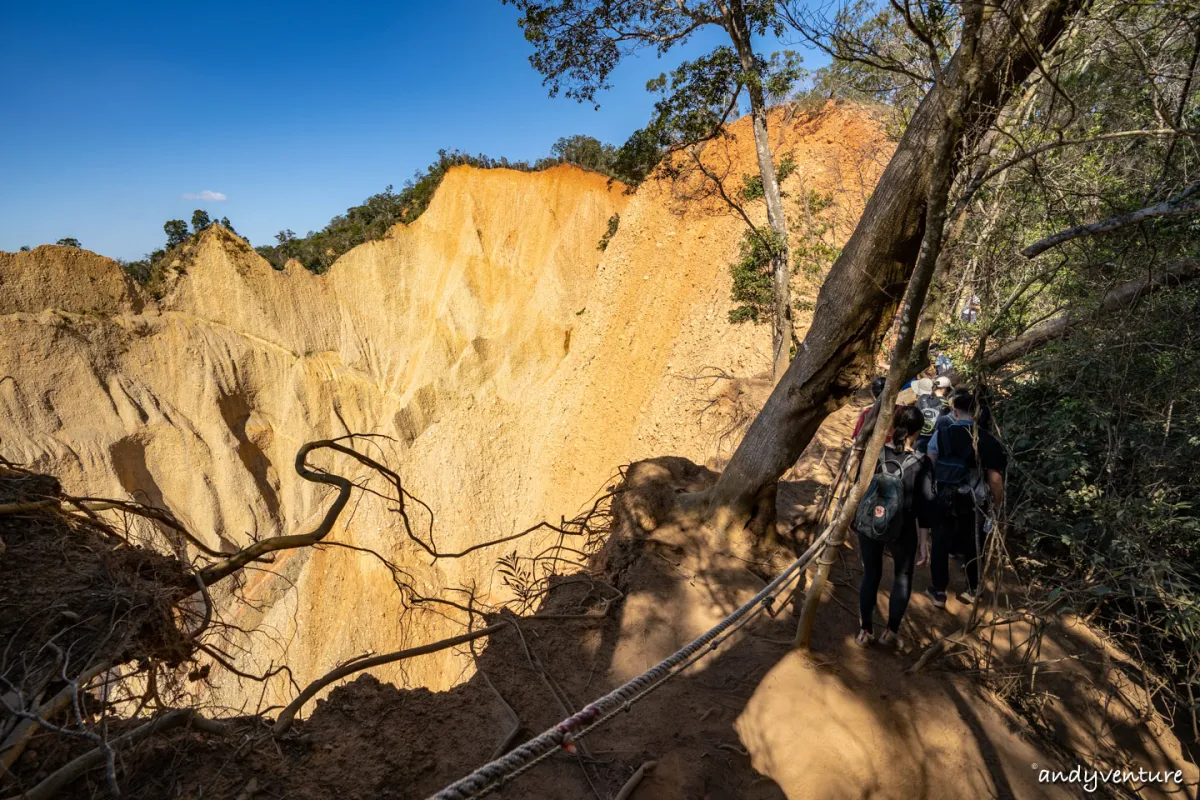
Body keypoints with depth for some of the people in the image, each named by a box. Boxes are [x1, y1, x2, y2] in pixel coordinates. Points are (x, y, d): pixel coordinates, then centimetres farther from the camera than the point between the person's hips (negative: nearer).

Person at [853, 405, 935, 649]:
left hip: (868, 525, 2)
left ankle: (866, 631, 25)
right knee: (903, 576, 22)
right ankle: (892, 631, 23)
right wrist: (924, 543, -2)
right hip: (901, 531, -2)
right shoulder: (921, 464, -14)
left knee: (871, 574, 19)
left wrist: (854, 518, 15)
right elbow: (924, 506, -11)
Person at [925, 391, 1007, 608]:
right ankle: (972, 591, 32)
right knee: (972, 546, 17)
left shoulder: (941, 435, -9)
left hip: (944, 498, 0)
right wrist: (997, 504, 6)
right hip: (973, 502, 0)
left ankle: (938, 592, 21)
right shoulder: (987, 440, -10)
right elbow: (995, 478, -7)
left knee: (940, 544, 13)